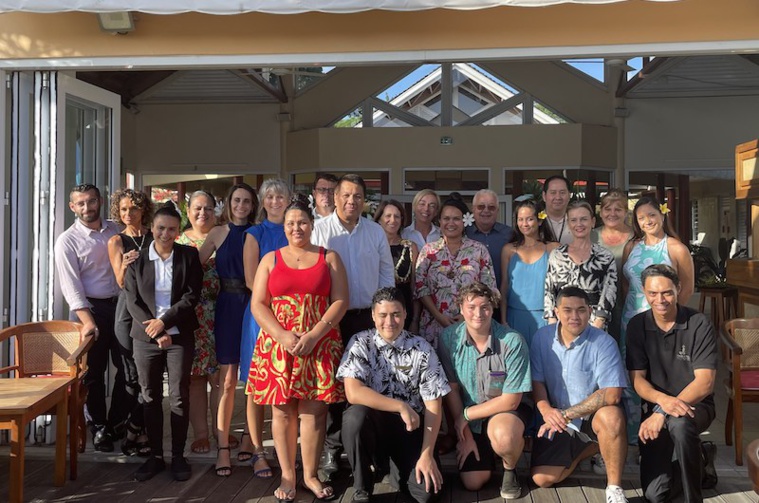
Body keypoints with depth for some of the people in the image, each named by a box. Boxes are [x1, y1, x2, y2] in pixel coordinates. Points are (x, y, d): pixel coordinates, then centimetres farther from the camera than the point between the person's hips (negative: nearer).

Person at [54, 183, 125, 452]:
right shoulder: (67, 240, -6)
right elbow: (71, 286, -12)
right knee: (94, 372, 4)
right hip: (89, 308, -4)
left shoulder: (115, 231, 7)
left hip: (120, 304, 4)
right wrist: (87, 320, -21)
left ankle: (117, 423, 23)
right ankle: (98, 428, 19)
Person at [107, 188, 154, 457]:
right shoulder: (117, 241, 7)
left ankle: (134, 432, 9)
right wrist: (125, 266, -22)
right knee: (134, 374, -1)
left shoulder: (155, 238, 9)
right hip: (129, 311, -1)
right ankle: (137, 433, 8)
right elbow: (121, 281, 0)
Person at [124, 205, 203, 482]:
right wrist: (155, 332, -10)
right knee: (150, 397, 7)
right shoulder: (137, 259, 3)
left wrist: (164, 321, -14)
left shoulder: (189, 256, 1)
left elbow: (191, 296, -5)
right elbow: (132, 301, -1)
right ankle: (155, 456, 18)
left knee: (179, 397, 3)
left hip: (179, 335, -1)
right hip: (145, 336, 1)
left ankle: (178, 456, 14)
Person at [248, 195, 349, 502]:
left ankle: (311, 475, 11)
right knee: (282, 410, 3)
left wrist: (314, 335, -13)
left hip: (319, 344, -1)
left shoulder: (329, 258, 8)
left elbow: (340, 301, 0)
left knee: (314, 409, 0)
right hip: (278, 343, 1)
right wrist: (283, 335, -13)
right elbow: (258, 305, 3)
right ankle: (287, 476, 13)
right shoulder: (271, 259, 10)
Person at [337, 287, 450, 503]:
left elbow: (433, 405, -7)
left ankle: (400, 466, 18)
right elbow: (353, 392, -22)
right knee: (354, 416, -35)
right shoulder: (360, 343, -9)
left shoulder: (422, 349, -7)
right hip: (372, 423, 0)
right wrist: (401, 407, -25)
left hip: (410, 427, 1)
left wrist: (427, 454, -14)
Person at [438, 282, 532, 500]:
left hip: (508, 408, -3)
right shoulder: (449, 338, -16)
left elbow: (510, 400, -19)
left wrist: (466, 415, -14)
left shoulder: (512, 342, -24)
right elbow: (452, 388, -7)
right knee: (473, 483, -3)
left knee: (503, 435, -37)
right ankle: (485, 451, 31)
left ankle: (510, 470, -1)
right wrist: (464, 435, -5)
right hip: (468, 418, 3)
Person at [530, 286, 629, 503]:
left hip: (594, 416, -4)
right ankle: (588, 449, 21)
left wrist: (566, 414, -26)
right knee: (541, 479, -6)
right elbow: (536, 381, 0)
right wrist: (546, 410, -21)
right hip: (558, 421, 4)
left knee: (611, 416, -37)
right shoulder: (542, 337, -5)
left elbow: (612, 394, -25)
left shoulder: (603, 343, -18)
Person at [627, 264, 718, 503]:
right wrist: (662, 399, -26)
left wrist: (663, 412, -28)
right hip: (656, 406, 3)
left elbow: (704, 383, -17)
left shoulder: (699, 325, -12)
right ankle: (697, 465, 26)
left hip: (694, 404, -3)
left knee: (679, 424, -40)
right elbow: (637, 378, -4)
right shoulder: (637, 325, -1)